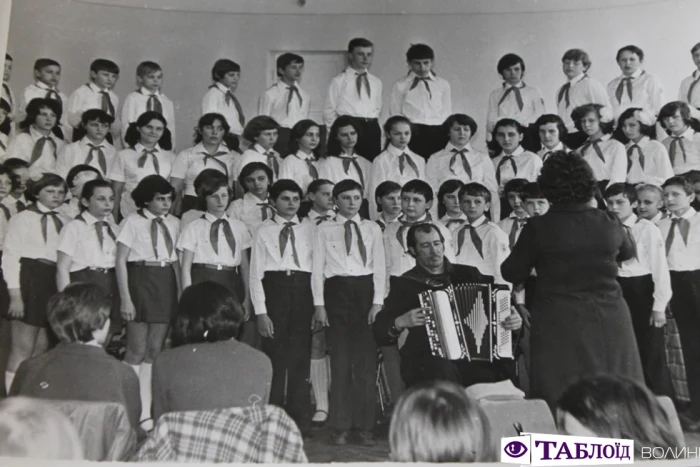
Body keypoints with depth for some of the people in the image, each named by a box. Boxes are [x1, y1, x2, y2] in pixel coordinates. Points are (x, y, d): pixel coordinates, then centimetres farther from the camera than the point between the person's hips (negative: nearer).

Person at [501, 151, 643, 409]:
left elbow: (512, 274, -3)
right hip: (608, 322, 3)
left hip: (559, 324, -3)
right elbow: (627, 252, 17)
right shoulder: (610, 223, -5)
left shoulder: (537, 228, -13)